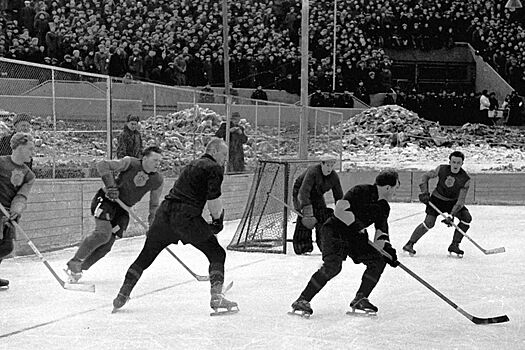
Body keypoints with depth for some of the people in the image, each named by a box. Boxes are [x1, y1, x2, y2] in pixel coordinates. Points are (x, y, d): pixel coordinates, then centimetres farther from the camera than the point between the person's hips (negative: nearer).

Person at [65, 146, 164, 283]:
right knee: (103, 233, -24)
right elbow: (102, 165, -18)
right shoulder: (130, 163, -19)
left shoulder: (158, 180, -6)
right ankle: (75, 263, -11)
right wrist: (110, 185, -26)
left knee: (108, 243, -4)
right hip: (106, 200, -5)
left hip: (122, 209, 5)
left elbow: (154, 204, 7)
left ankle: (80, 267, 9)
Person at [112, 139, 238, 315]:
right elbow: (213, 199, -9)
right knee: (217, 254, 5)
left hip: (164, 212, 7)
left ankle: (122, 295, 17)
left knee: (146, 256, 17)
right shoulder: (214, 168, 1)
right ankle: (216, 296, -9)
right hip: (186, 217, -7)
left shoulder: (192, 165, 27)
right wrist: (217, 220, 6)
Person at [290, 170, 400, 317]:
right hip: (334, 230, -8)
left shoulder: (384, 207, 3)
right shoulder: (360, 192, -21)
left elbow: (381, 232, 3)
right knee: (333, 265, -27)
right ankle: (302, 300, -19)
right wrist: (356, 225, -31)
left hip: (355, 235, 8)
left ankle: (360, 300, 2)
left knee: (379, 260, -5)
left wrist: (387, 247, -15)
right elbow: (339, 210, -30)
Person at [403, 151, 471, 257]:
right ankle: (409, 244, -6)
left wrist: (451, 215, -32)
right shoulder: (442, 169, -18)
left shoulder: (465, 179, -21)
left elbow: (461, 200, -22)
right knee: (429, 223, -18)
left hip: (453, 201, 2)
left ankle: (454, 245, -5)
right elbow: (426, 176, -2)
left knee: (467, 218, -17)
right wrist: (424, 192, -13)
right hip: (437, 199, -2)